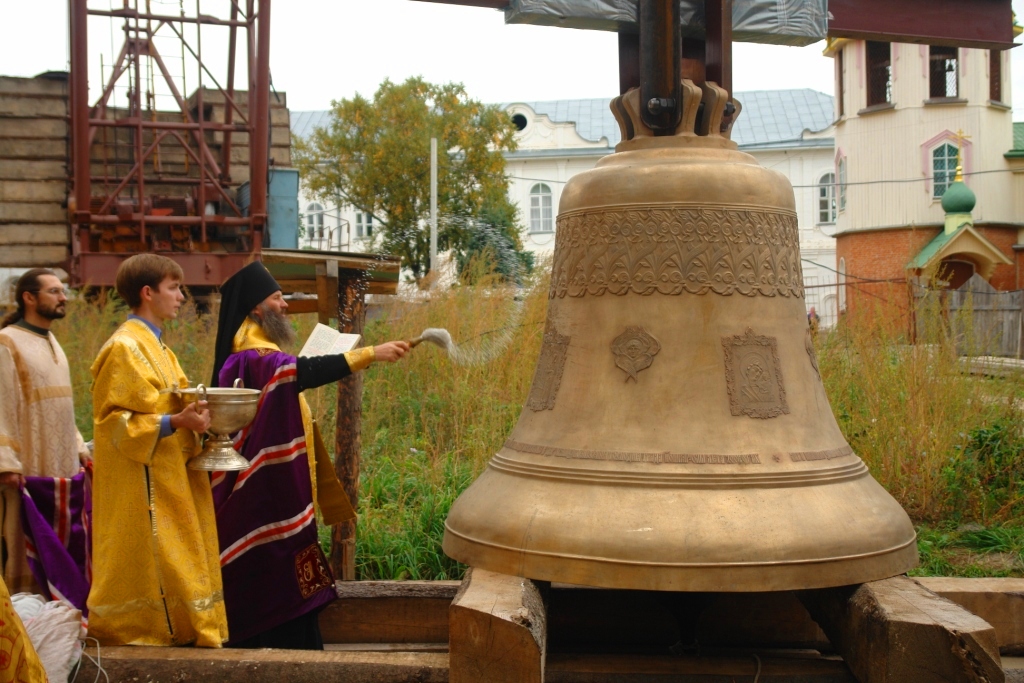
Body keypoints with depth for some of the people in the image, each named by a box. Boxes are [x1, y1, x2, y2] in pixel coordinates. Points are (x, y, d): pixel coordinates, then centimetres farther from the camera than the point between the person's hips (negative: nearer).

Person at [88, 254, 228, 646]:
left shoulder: (152, 345, 16)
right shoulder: (125, 348, -13)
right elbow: (115, 420, -18)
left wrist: (193, 416, 7)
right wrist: (176, 422, -26)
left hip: (167, 475, 9)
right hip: (142, 481, -9)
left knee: (173, 555, 11)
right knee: (152, 555, -5)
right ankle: (138, 627, 6)